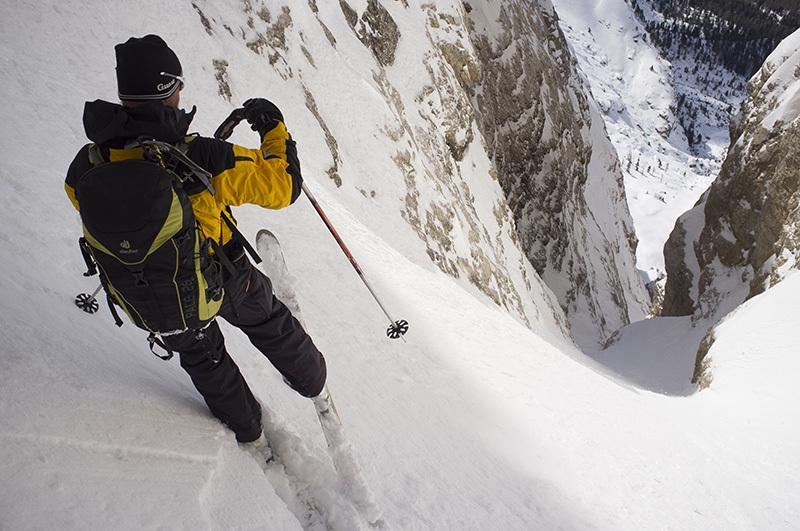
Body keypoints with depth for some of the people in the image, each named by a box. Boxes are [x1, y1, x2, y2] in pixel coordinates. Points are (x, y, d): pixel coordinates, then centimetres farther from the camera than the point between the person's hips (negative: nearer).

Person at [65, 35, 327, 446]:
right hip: (224, 282, -3)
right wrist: (275, 131, -5)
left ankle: (247, 430, 52)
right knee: (266, 320, 30)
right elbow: (281, 186, -21)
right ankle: (310, 379, 54)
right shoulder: (202, 157, -33)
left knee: (200, 353, 31)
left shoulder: (85, 169, -20)